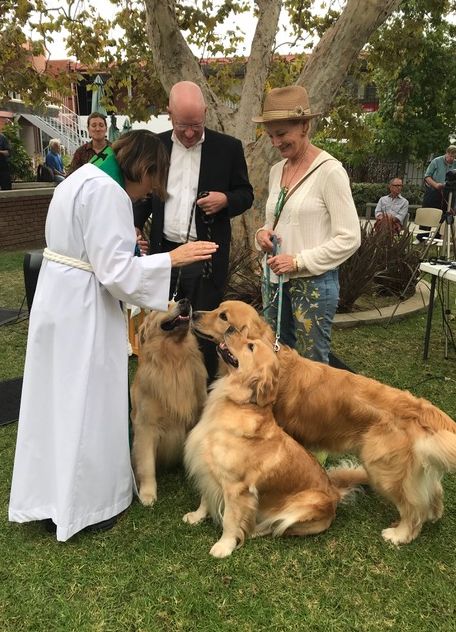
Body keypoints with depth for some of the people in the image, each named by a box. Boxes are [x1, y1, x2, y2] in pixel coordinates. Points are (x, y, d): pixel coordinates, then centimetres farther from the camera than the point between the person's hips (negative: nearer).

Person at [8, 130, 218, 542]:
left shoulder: (83, 177, 12)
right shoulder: (108, 191, -19)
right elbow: (115, 270, -22)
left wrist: (125, 241, 22)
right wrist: (171, 259, -17)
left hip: (56, 299, 10)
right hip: (83, 309, -10)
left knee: (57, 398, 19)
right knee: (87, 404, 4)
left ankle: (48, 492, 36)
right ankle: (85, 504, 21)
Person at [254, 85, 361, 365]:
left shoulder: (329, 171, -12)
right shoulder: (277, 170, 9)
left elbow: (349, 238, -14)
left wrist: (299, 261, -18)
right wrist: (263, 232, -1)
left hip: (314, 283, -7)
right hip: (275, 279, 7)